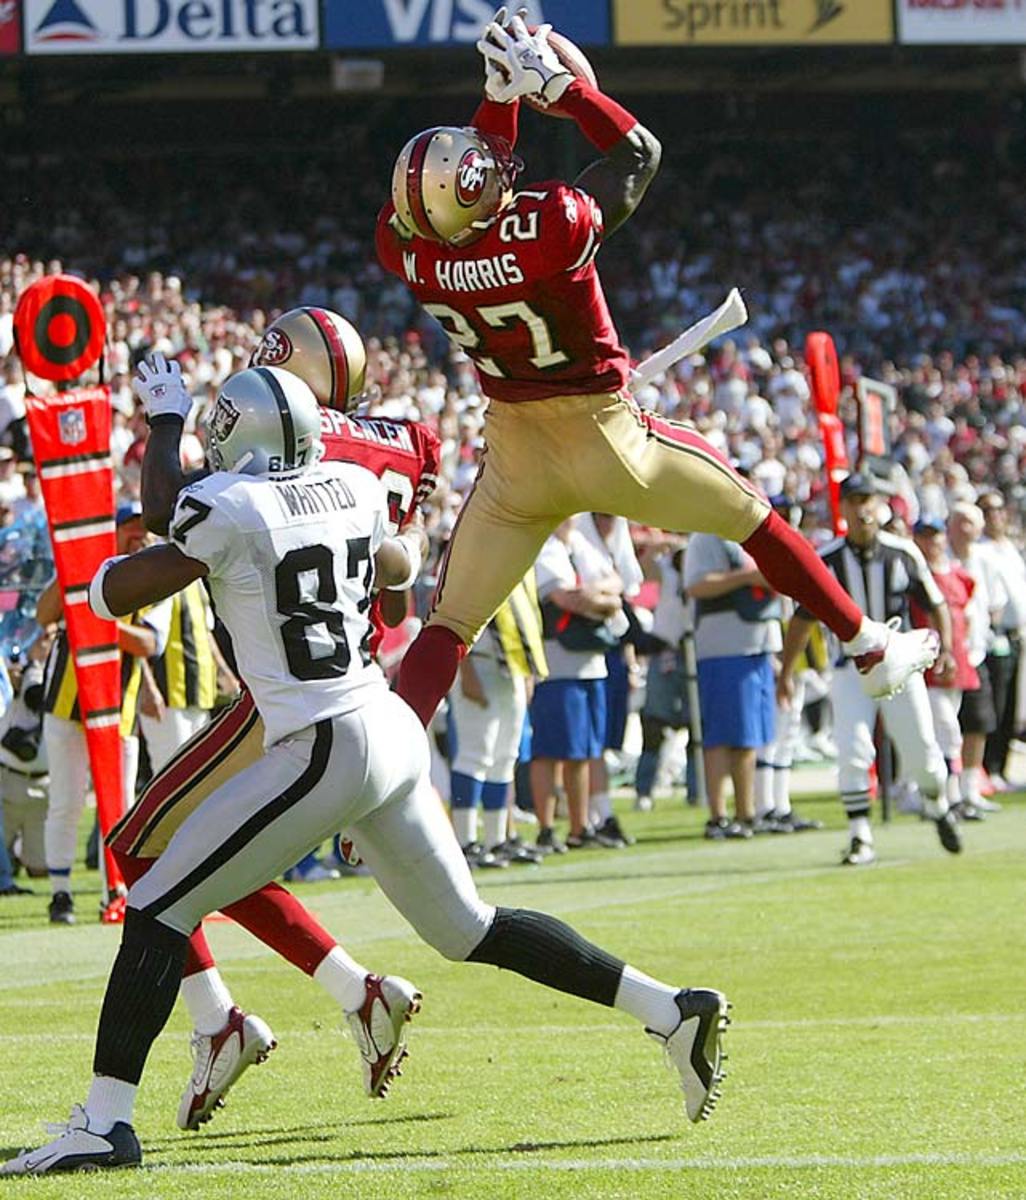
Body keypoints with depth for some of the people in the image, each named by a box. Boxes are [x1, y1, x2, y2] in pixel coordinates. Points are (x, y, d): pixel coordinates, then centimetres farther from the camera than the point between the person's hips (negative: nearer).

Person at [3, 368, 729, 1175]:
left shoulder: (227, 510, -10)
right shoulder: (353, 489, 10)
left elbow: (116, 593, -3)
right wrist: (413, 547, 53)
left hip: (326, 747, -7)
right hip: (394, 732, 7)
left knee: (159, 910, -1)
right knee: (468, 929, 19)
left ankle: (105, 1122, -7)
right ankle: (673, 1010, 14)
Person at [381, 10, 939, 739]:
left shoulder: (409, 248, -16)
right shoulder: (551, 227, -29)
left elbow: (481, 168, 7)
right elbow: (638, 151, -10)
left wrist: (502, 91, 8)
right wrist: (555, 83, -4)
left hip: (514, 460, 3)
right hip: (605, 439, -3)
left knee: (447, 626, 8)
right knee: (752, 517, 19)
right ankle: (874, 655, 31)